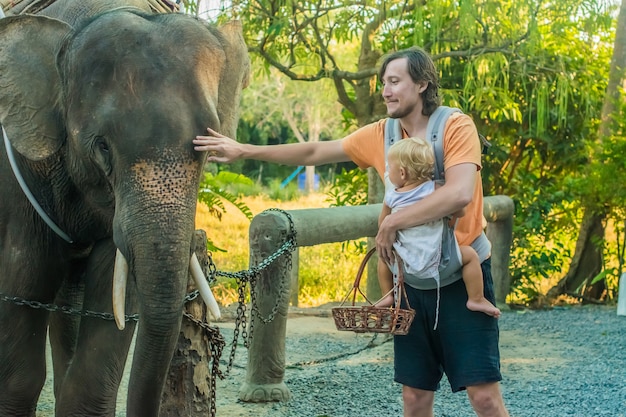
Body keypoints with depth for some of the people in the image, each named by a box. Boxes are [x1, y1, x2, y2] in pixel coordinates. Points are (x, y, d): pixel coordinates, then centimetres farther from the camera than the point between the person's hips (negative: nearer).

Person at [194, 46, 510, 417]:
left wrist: (392, 222, -20)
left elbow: (459, 194, -27)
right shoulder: (381, 135, 5)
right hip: (413, 279, 6)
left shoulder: (456, 127, -12)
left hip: (462, 276, -5)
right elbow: (314, 153, 14)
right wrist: (244, 151, 12)